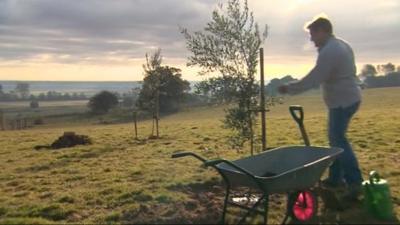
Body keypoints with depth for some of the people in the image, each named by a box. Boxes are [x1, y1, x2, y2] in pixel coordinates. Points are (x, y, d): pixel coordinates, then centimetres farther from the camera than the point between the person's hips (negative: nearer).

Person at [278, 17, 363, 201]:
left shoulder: (329, 51, -20)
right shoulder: (341, 45, 14)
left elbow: (313, 79, -24)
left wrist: (290, 89, -16)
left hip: (342, 101, -11)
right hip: (348, 98, 11)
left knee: (338, 140, -8)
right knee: (336, 138, 15)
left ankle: (354, 182, -5)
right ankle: (336, 177, 23)